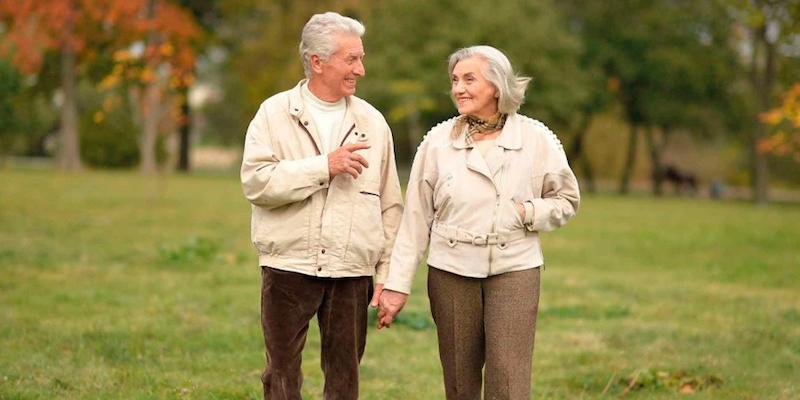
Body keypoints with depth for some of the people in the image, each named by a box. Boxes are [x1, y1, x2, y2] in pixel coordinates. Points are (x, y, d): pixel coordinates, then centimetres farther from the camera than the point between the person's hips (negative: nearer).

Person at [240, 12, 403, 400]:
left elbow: (390, 206, 10)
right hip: (289, 266, -2)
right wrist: (324, 166, -17)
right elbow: (255, 182, -13)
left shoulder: (372, 122, 8)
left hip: (352, 272, 2)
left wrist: (388, 273, 6)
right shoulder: (275, 113, 1)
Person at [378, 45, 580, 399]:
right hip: (451, 273, 2)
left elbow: (567, 200, 9)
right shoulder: (438, 140, 0)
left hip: (514, 270, -1)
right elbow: (416, 218, 2)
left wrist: (528, 212, -11)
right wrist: (397, 284, 1)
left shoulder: (536, 140, -2)